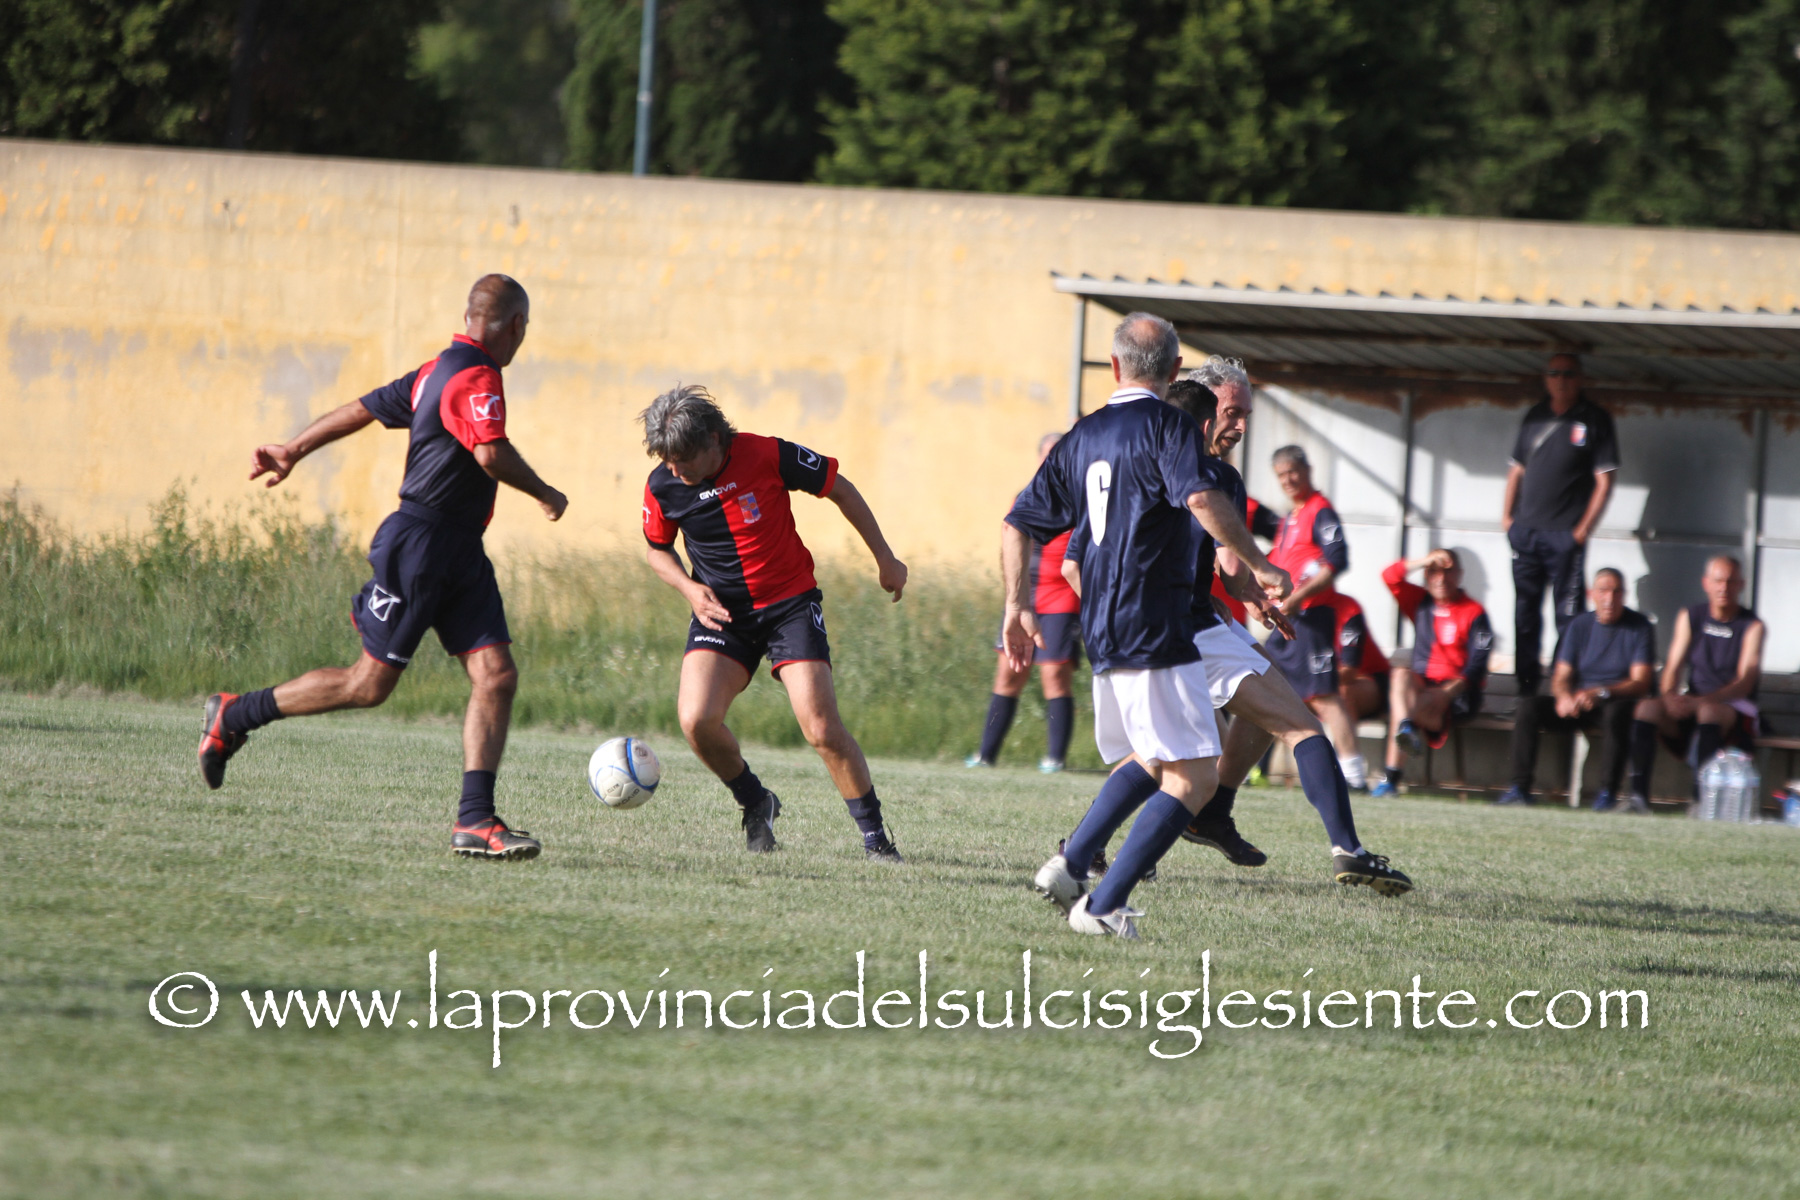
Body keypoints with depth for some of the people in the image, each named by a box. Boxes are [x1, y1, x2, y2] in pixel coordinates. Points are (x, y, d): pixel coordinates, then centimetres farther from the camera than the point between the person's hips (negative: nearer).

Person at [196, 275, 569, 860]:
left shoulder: (436, 372, 14)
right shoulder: (476, 378, -16)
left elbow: (363, 408, 20)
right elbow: (491, 454, -29)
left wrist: (293, 450, 26)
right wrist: (545, 494, -13)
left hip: (460, 553, 10)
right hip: (420, 545, -10)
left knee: (496, 676, -2)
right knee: (370, 683, -3)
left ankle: (474, 820, -6)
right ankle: (234, 715, 12)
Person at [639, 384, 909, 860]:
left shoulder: (767, 456, -17)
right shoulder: (662, 487, -8)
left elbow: (840, 489, -2)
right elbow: (658, 549, 12)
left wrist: (884, 558, 3)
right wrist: (690, 588, -8)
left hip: (790, 602, -2)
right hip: (721, 611, 3)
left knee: (822, 729, -14)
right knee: (696, 719, -19)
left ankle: (875, 836, 1)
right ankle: (755, 804, 8)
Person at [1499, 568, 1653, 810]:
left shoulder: (1639, 627, -3)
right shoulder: (1580, 626, 9)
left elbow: (1640, 682, -12)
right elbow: (1561, 676, 4)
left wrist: (1600, 693, -29)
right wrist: (1564, 697, -22)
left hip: (1617, 703, -4)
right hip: (1577, 706, 4)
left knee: (1616, 711, -39)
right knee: (1528, 705, -19)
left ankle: (1607, 793, -37)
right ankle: (1520, 788, -23)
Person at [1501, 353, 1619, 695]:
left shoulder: (1595, 420, 0)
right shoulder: (1535, 417, 14)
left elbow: (1604, 480, -4)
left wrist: (1584, 528, -10)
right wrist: (1507, 515, 9)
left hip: (1565, 535, -5)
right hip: (1525, 531, 5)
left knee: (1568, 615, -7)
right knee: (1525, 612, 8)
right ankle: (1526, 689, 14)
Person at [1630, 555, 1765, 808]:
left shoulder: (1752, 626, -3)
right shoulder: (1690, 617, 10)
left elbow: (1745, 683, -14)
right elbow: (1673, 667, 2)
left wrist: (1700, 701, -31)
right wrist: (1670, 695, -23)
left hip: (1735, 711, -4)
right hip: (1691, 708, 4)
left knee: (1709, 711, -38)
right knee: (1648, 706, -26)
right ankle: (1638, 795, -37)